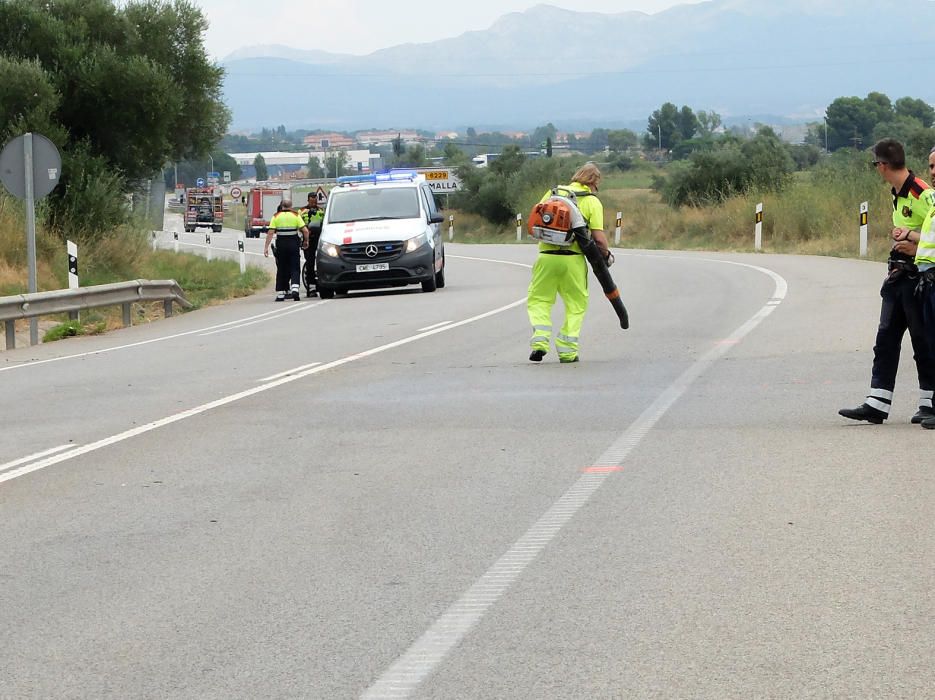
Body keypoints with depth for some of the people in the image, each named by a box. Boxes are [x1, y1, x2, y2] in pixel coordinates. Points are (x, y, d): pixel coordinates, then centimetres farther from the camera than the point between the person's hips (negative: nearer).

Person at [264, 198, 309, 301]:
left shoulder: (276, 216, 3)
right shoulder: (296, 216, 2)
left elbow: (270, 233, -5)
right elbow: (305, 231, -5)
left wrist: (266, 247, -4)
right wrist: (306, 241, 11)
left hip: (281, 245, 1)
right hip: (293, 243, -1)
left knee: (281, 269, 10)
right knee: (294, 268, 3)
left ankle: (280, 294, 11)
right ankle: (295, 288, -19)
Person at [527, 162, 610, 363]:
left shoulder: (553, 193, 9)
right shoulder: (592, 202, 1)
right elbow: (599, 238, -6)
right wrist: (606, 254, 12)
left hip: (546, 257, 1)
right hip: (573, 259, -1)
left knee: (538, 300, 15)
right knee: (576, 305, 15)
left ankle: (540, 340, -4)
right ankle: (567, 350, 11)